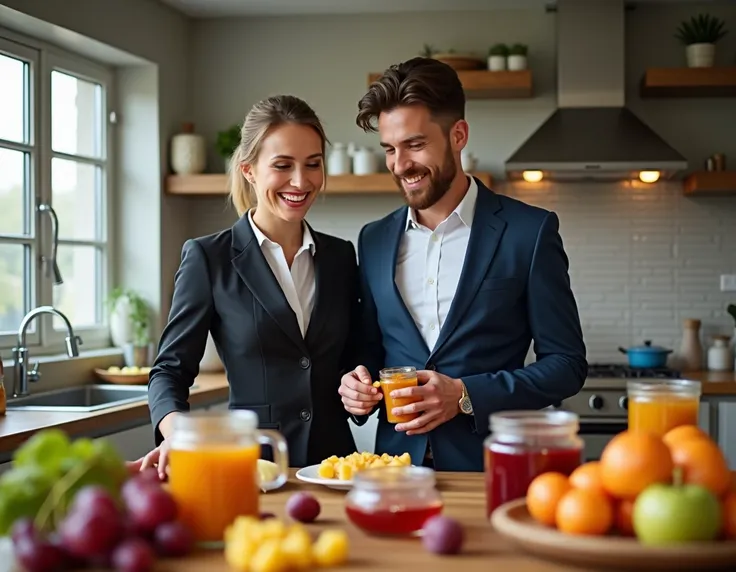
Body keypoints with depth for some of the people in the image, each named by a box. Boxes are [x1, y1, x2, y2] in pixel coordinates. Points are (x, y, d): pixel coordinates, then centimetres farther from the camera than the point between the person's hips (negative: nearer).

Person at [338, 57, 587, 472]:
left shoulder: (530, 232, -1)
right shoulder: (374, 240, 12)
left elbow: (567, 364, -2)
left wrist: (466, 396, -12)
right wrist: (358, 387, -1)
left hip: (489, 469, -5)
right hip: (398, 465, 5)